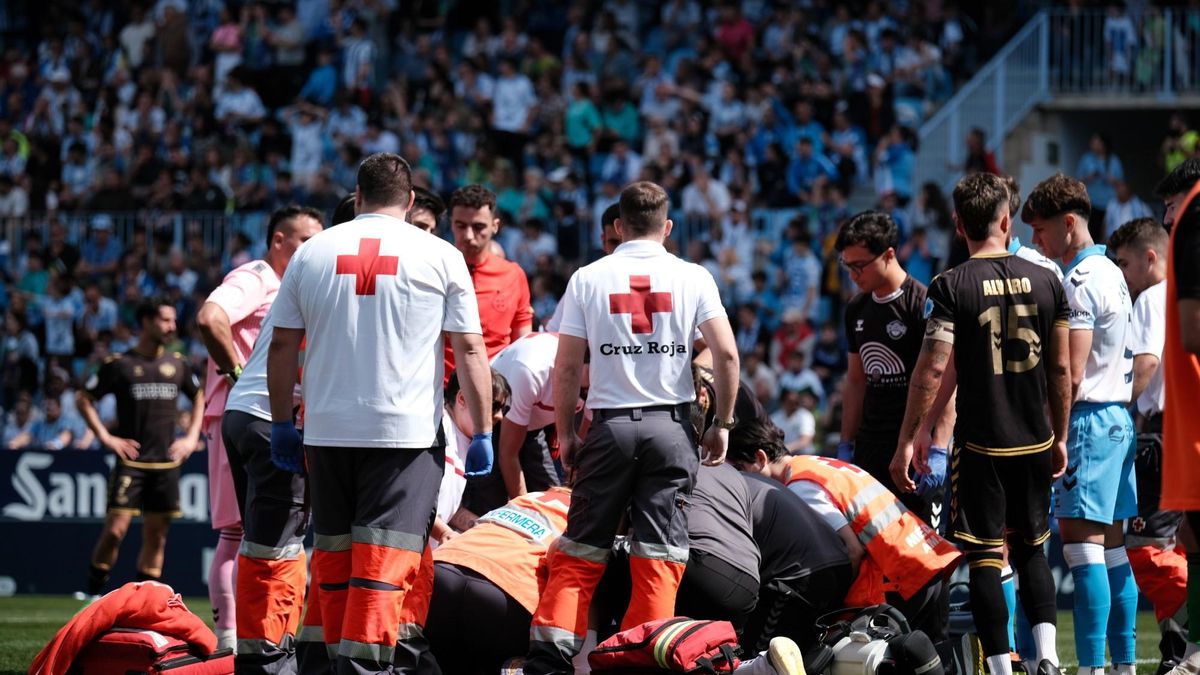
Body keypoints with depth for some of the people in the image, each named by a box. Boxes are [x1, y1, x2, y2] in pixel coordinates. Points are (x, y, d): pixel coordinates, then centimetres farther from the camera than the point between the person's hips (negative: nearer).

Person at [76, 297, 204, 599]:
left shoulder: (177, 364, 10)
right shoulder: (119, 364, -3)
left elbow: (199, 398, 26)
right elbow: (83, 399, 3)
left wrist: (192, 438, 14)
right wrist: (105, 437, -5)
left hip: (166, 462, 4)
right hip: (130, 462, -4)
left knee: (157, 535, 4)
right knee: (115, 529, -13)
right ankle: (93, 593, -2)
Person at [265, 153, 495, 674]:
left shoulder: (312, 253, 7)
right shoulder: (439, 257, 0)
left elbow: (282, 347, 8)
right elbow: (469, 351, 0)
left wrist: (282, 424, 17)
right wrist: (482, 431, 6)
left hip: (327, 431, 3)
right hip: (406, 431, -3)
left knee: (334, 555, 13)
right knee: (384, 560, -6)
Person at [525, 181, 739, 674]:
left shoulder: (588, 279, 3)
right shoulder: (693, 278, 3)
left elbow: (566, 367, 1)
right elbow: (726, 353, -4)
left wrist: (565, 433, 11)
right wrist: (723, 424, 6)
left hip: (610, 425, 0)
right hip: (671, 426, 0)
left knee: (579, 553, 6)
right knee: (658, 558, 3)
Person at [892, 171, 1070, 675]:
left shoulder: (951, 287, -9)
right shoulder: (1045, 281, 2)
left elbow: (931, 371, -13)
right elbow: (1061, 368, 7)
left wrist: (908, 441, -5)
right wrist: (1059, 437, 18)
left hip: (980, 444, -4)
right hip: (1035, 443, 4)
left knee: (985, 558, 2)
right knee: (1031, 550, 17)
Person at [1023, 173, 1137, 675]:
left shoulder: (1080, 281, -12)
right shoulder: (1110, 273, 18)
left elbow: (1072, 374, -17)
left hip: (1089, 420, -10)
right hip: (1118, 417, 10)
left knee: (1081, 540, -13)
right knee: (1111, 546, 10)